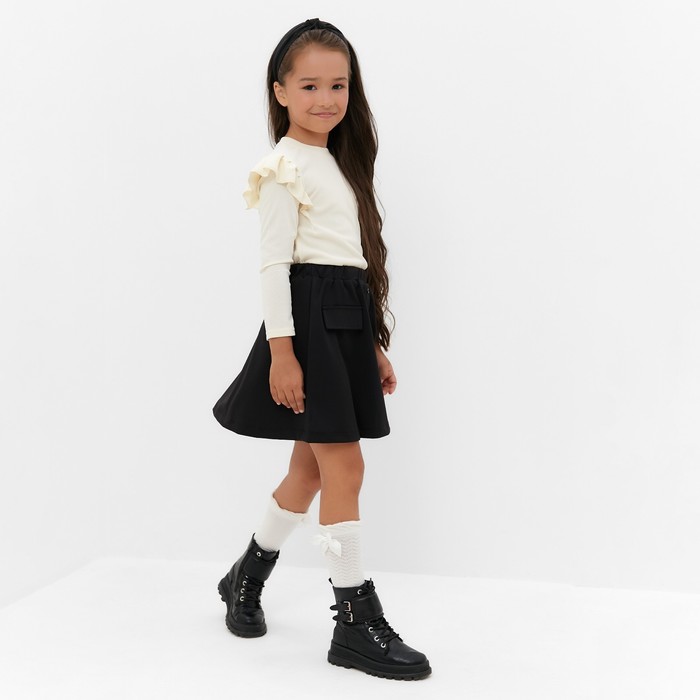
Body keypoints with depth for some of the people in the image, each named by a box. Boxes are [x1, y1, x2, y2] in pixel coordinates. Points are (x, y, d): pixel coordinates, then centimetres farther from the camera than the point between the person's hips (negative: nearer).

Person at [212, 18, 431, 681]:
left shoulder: (341, 164, 20)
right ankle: (358, 624, -1)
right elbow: (273, 260, -12)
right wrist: (280, 348, -19)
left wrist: (374, 345, 19)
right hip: (309, 318, -9)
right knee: (344, 465, -9)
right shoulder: (286, 166, -5)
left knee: (312, 465, 13)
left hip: (348, 322, 9)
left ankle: (246, 577, 31)